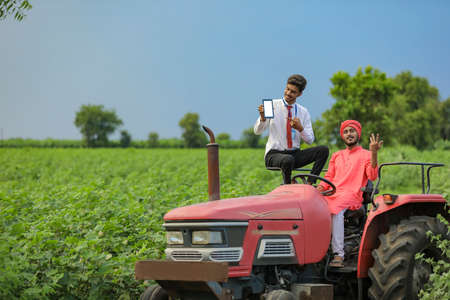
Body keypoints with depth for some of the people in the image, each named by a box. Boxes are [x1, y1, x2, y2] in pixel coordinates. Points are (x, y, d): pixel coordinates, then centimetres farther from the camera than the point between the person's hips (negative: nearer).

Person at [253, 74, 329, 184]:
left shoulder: (303, 112, 9)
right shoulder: (273, 105, 0)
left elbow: (310, 140, 5)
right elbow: (257, 131, -4)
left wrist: (300, 128, -16)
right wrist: (262, 117, -25)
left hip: (295, 154, 4)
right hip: (274, 154, -4)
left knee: (323, 150, -17)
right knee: (288, 160, -39)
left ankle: (310, 184, -18)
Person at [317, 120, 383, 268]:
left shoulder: (365, 155, 12)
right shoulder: (337, 156, 29)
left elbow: (372, 176, -4)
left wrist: (374, 153, -15)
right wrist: (320, 187, 3)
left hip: (352, 195, -5)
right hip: (333, 194, 5)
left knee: (336, 207, -38)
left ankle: (338, 254, -40)